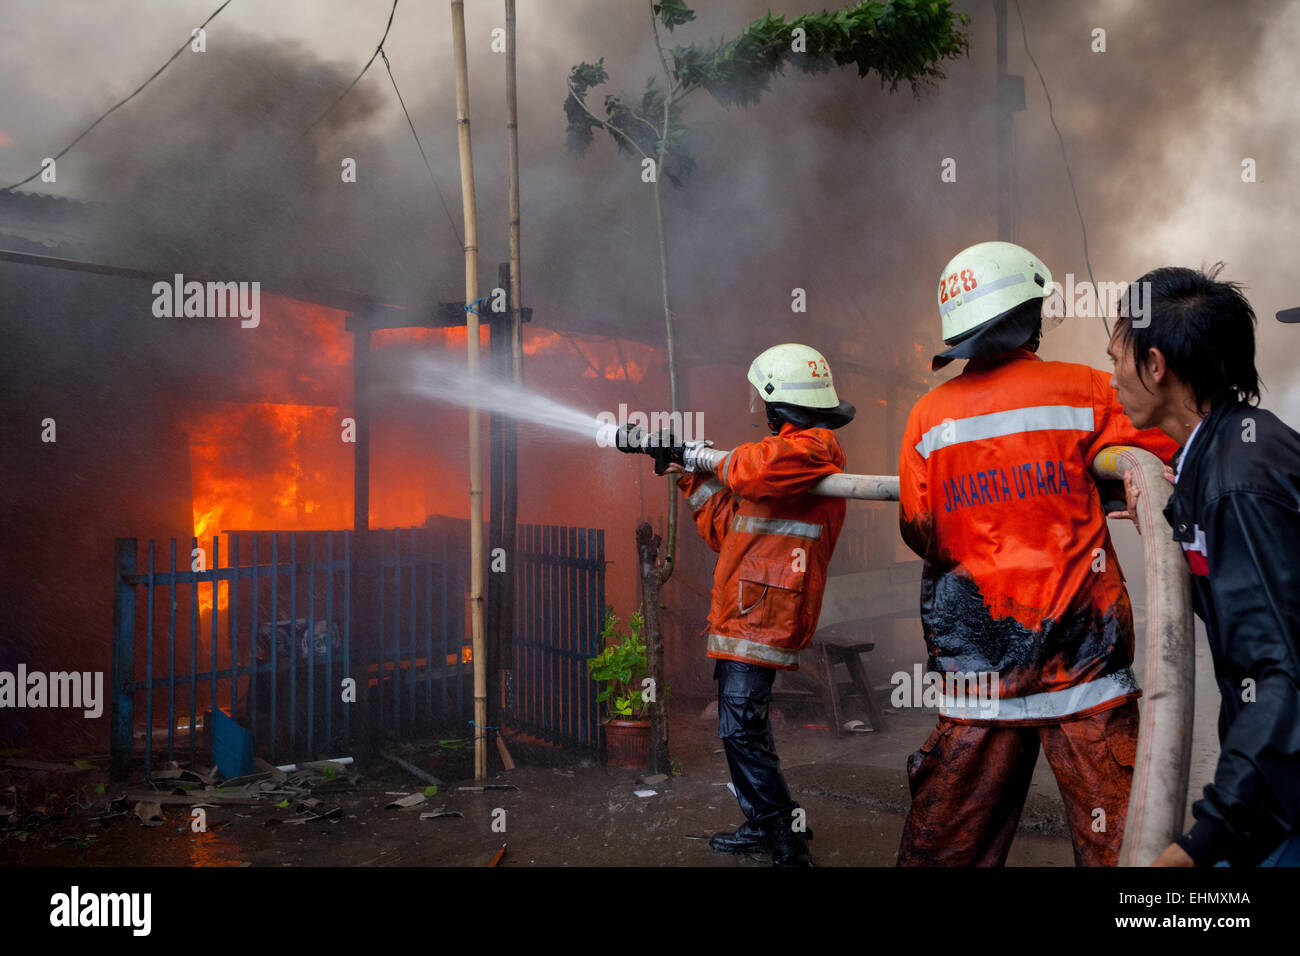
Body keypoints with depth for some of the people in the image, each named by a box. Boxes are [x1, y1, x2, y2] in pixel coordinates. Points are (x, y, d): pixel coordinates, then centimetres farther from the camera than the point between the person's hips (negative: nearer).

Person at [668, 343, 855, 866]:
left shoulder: (811, 447, -11)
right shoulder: (786, 447, 21)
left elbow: (755, 470, -35)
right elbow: (728, 532, 23)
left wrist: (718, 463, -14)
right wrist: (694, 483, 18)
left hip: (762, 617, -10)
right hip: (741, 616, 10)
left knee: (743, 731, -10)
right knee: (740, 729, 17)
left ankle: (787, 842, -1)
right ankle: (760, 827, 29)